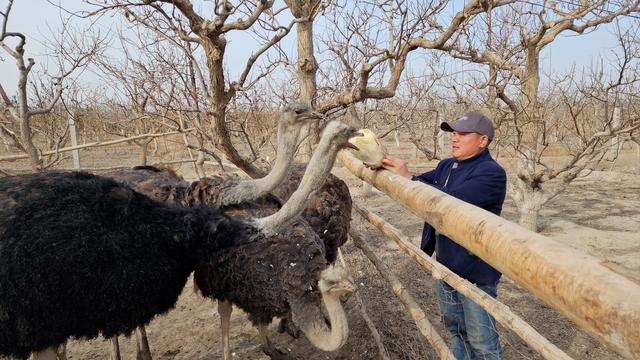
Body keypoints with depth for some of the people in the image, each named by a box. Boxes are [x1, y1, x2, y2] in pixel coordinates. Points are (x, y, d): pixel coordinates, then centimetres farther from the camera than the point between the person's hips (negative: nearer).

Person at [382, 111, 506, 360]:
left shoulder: (491, 173, -19)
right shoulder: (445, 166, 7)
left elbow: (451, 200, -32)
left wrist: (408, 177, -31)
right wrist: (387, 169, -10)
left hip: (475, 272, -7)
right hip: (445, 266, 8)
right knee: (455, 329, 24)